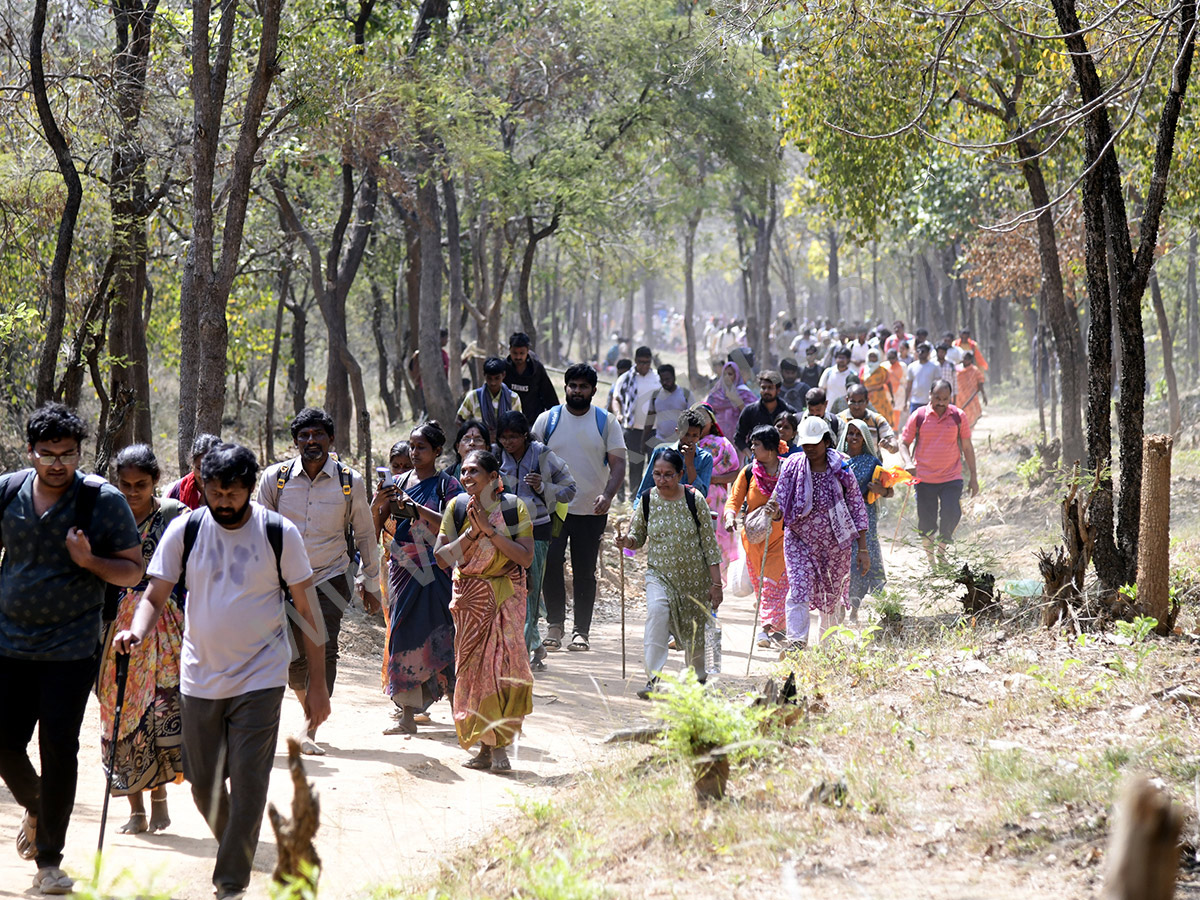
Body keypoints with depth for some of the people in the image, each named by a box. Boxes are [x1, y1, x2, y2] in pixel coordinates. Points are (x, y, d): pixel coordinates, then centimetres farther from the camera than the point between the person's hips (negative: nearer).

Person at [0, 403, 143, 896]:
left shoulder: (103, 499, -8)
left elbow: (133, 571, -3)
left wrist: (88, 560, -19)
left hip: (70, 649, -3)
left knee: (59, 749, -5)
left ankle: (49, 860, 7)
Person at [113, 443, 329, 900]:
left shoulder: (279, 533, -6)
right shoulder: (185, 530, -2)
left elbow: (306, 609, 0)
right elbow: (155, 596, 1)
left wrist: (317, 682, -1)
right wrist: (137, 630, -22)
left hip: (260, 679, -3)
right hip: (200, 678, 3)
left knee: (248, 784, -10)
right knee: (204, 784, 11)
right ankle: (236, 849, 38)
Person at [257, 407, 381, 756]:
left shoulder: (350, 481, -3)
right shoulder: (275, 478, -3)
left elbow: (365, 534, 9)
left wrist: (370, 583, 13)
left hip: (331, 578, -1)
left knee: (324, 650, -17)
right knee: (293, 655, 3)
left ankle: (309, 732, -18)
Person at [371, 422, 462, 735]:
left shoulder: (447, 485, 0)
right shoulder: (397, 483, 11)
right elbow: (374, 527, 8)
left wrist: (415, 508, -20)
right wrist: (377, 503, -12)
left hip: (434, 571, -4)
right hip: (402, 568, 4)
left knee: (439, 636, -6)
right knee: (404, 635, -1)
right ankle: (408, 713, 0)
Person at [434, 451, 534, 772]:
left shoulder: (514, 508, -5)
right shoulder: (457, 507, 1)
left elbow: (526, 558, -12)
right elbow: (442, 556, -2)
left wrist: (490, 530, -17)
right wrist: (471, 532, -15)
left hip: (506, 595, -2)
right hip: (470, 597, 2)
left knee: (504, 661, -13)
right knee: (473, 665, 0)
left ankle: (499, 744, -8)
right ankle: (485, 746, 9)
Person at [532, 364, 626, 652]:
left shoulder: (606, 423, 3)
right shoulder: (547, 420, 5)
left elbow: (618, 463, -1)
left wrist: (607, 495, -18)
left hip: (591, 510, 0)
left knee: (585, 572, 3)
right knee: (550, 564, -9)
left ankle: (581, 631, 11)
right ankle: (555, 623, 5)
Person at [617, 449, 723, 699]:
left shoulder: (693, 500, -9)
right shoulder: (648, 500, -3)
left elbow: (709, 543, -5)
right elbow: (638, 535, 9)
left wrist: (716, 584, -6)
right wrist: (627, 541, -16)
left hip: (694, 576, 0)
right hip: (659, 573, 0)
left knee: (695, 630, 9)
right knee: (656, 612, -27)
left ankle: (698, 677, 37)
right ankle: (653, 679, -30)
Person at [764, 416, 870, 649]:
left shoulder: (841, 469, -6)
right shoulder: (792, 466, -5)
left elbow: (858, 508, -1)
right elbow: (779, 503, -4)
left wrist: (863, 549, -2)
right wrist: (774, 511, -31)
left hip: (835, 541, 1)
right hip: (799, 539, 0)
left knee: (834, 595, 12)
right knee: (799, 592, -17)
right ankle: (796, 643, -21)